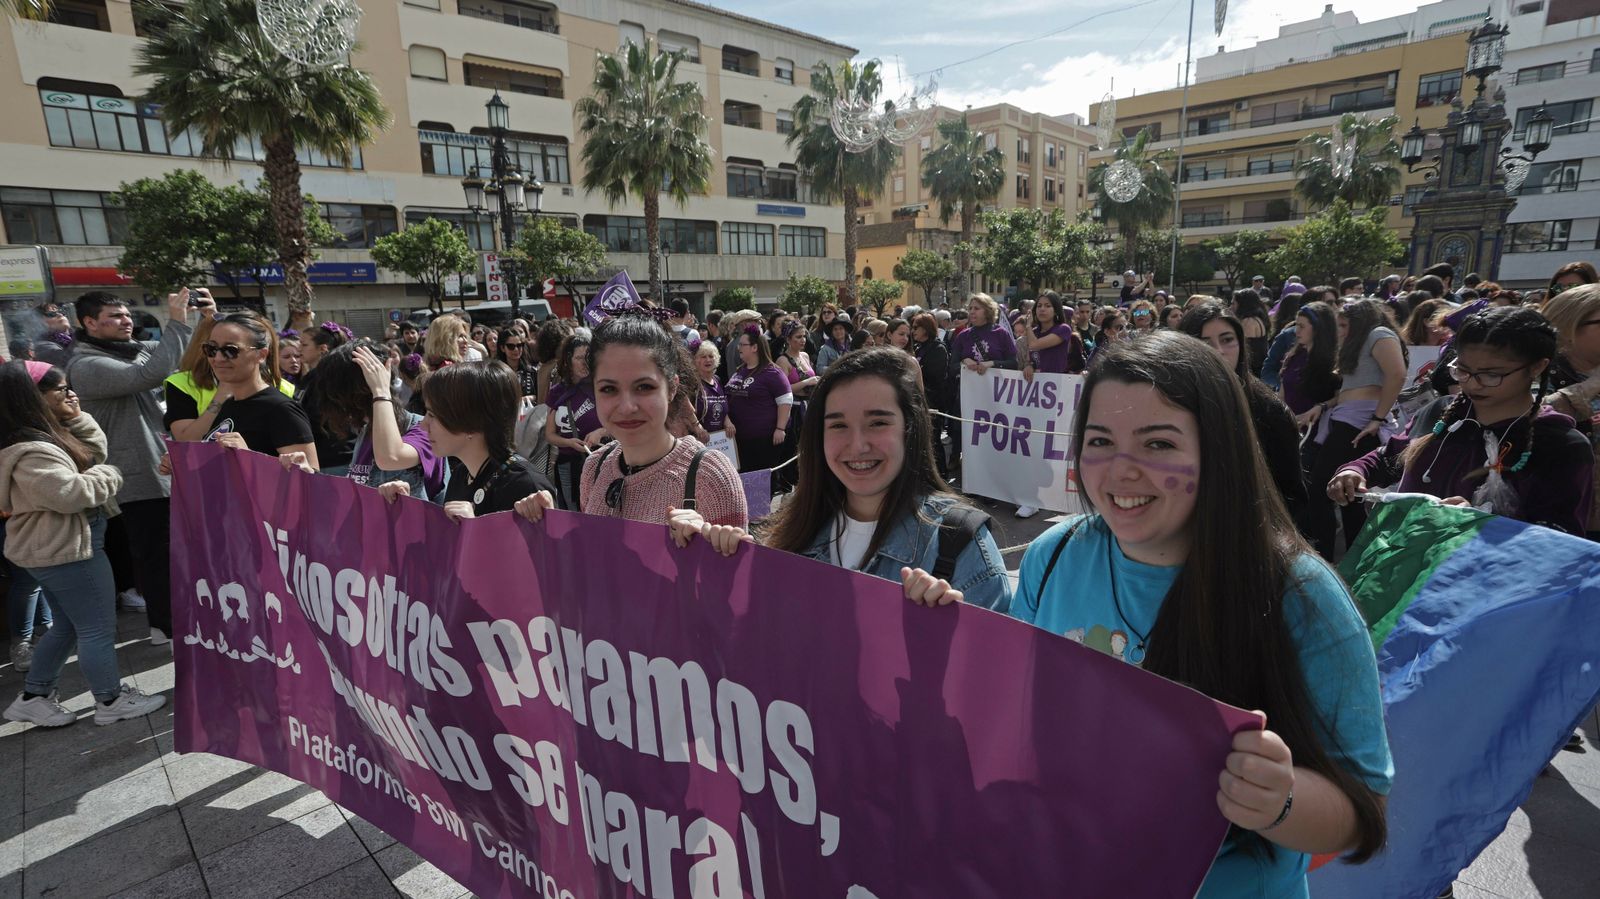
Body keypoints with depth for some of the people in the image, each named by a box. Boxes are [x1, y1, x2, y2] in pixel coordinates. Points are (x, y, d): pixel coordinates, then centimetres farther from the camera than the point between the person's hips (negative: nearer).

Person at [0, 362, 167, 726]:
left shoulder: (39, 437, 7)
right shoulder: (30, 453, -26)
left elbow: (95, 450, 11)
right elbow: (70, 494, -30)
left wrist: (76, 415, 0)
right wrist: (107, 475, -14)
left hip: (52, 547, 11)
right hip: (67, 548, -11)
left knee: (67, 627, 22)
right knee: (98, 628, 2)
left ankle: (33, 697, 31)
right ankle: (111, 700, 14)